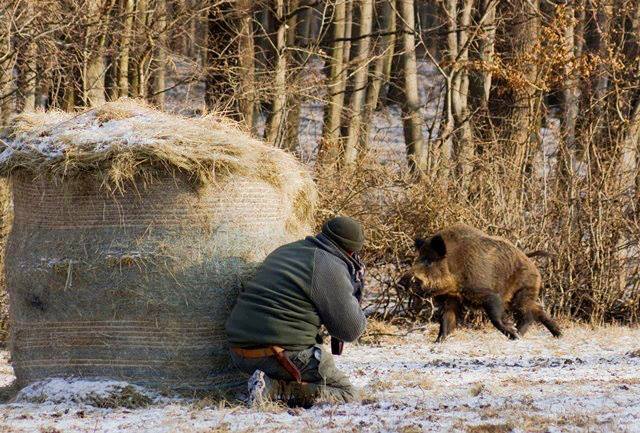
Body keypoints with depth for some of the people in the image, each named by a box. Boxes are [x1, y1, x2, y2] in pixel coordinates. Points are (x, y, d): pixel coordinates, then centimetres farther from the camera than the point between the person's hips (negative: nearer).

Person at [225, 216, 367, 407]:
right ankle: (274, 389, -13)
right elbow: (351, 330, -7)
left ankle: (272, 384, 3)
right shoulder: (331, 268, -9)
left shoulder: (285, 251, 17)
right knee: (346, 393, 4)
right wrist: (355, 290, 11)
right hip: (284, 354, -8)